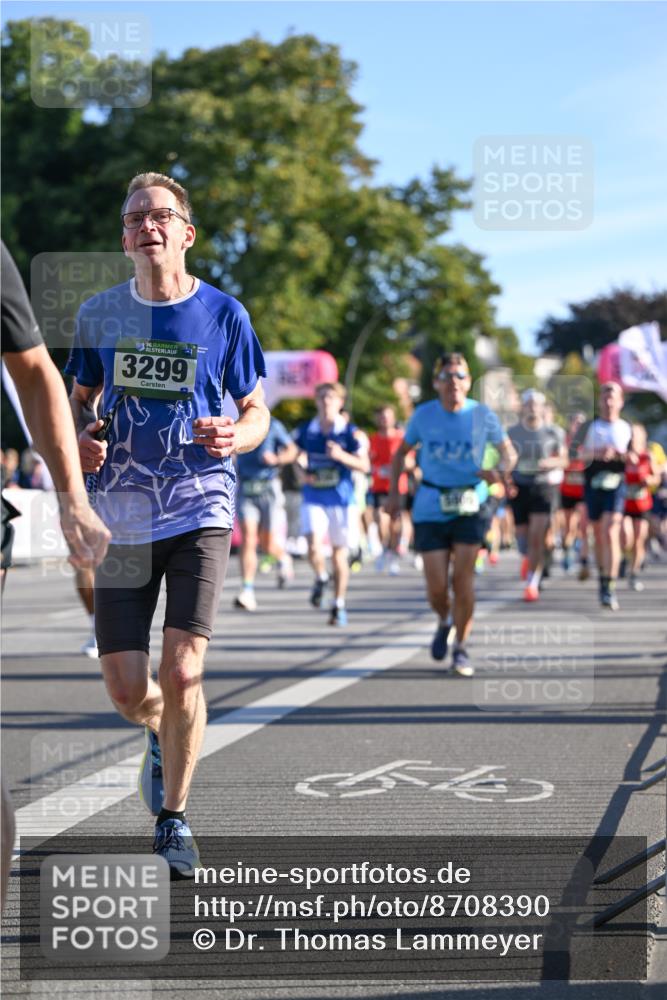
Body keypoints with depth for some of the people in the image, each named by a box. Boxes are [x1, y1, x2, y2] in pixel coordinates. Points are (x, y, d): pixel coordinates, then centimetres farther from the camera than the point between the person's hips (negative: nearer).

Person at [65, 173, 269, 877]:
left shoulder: (222, 315, 0)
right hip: (123, 519, 2)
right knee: (126, 690, 1)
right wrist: (81, 438, -5)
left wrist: (237, 437, -14)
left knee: (181, 673, -12)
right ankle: (162, 738, 39)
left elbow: (257, 411, 9)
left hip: (200, 511, -2)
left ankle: (174, 820, 8)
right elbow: (80, 398, 18)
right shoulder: (99, 315, 5)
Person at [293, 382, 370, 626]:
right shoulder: (305, 432, 4)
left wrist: (342, 456, -19)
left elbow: (364, 465, -4)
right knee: (314, 547, -17)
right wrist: (302, 474, -2)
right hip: (313, 498, 1)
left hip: (342, 498, -1)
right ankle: (321, 578, 17)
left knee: (340, 554, 5)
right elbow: (297, 457, 18)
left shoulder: (350, 433, -3)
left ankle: (339, 605, 20)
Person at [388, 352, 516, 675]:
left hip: (469, 505, -1)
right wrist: (394, 492, 4)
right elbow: (401, 453, 14)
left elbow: (508, 452, 9)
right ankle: (444, 623, 31)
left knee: (463, 578, -11)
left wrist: (499, 472, -13)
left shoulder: (482, 415, -3)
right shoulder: (423, 415, 0)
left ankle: (460, 649, 5)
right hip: (430, 507, 1)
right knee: (436, 586, -4)